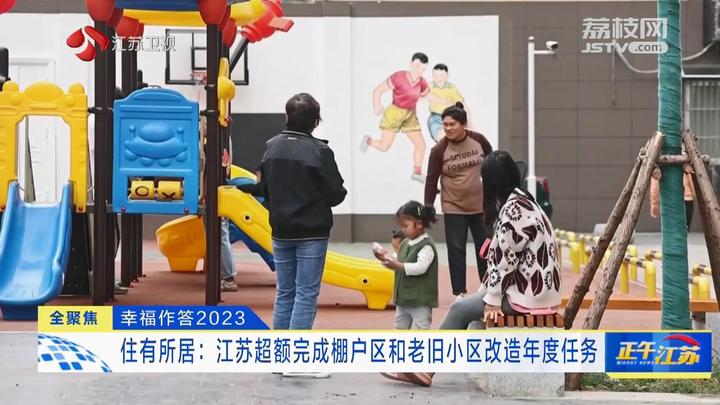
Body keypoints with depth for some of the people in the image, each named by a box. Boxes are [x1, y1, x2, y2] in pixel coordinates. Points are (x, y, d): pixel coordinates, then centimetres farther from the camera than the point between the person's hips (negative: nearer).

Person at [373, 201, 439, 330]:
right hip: (403, 298, 9)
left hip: (420, 300, -9)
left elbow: (420, 267, -28)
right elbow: (398, 264, 16)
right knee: (401, 328, 16)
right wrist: (386, 257, -2)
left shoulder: (426, 246, -17)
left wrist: (398, 265, -31)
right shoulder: (405, 243, 10)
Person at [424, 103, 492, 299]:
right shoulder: (439, 150, -12)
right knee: (456, 250, -3)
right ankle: (459, 292, 4)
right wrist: (428, 208, -11)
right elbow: (431, 180, -8)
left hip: (481, 206, 2)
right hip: (454, 208, -2)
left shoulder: (478, 140, -7)